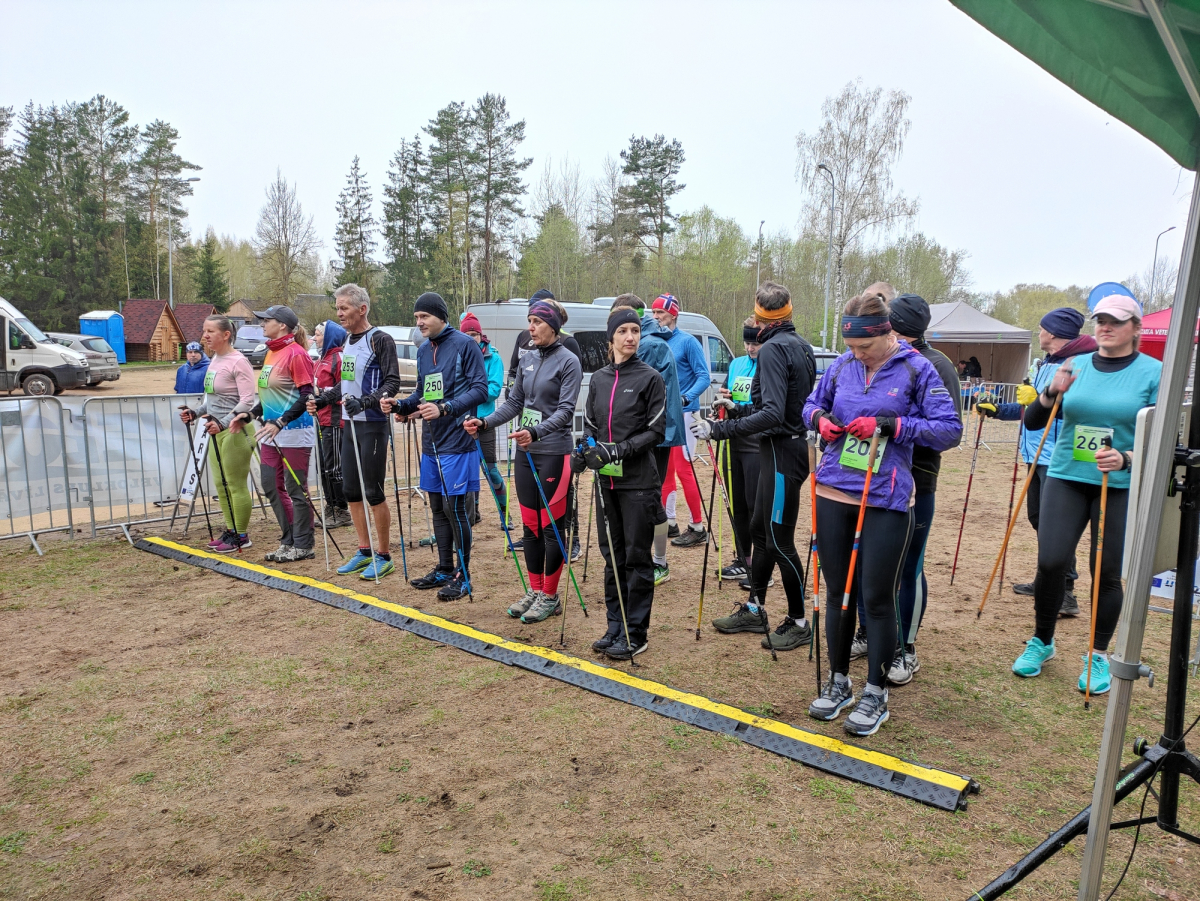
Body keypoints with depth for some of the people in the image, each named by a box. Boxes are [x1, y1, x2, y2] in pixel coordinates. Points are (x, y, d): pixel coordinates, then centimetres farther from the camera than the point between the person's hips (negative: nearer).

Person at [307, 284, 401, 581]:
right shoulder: (347, 342, 13)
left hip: (373, 425, -8)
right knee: (350, 490, 11)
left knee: (373, 492, -2)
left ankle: (384, 556, 10)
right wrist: (323, 399, 8)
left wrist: (364, 402, -27)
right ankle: (364, 551, 23)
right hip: (349, 423, 8)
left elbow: (392, 383, -15)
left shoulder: (380, 340, -10)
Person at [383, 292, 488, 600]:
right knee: (437, 506, 14)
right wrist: (401, 405, 0)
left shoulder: (465, 345, -9)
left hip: (457, 440, -7)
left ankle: (463, 577, 9)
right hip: (431, 441, 8)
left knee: (455, 507, -3)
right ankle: (444, 569, 27)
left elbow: (480, 389, -14)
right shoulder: (423, 350, 13)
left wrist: (444, 408, -23)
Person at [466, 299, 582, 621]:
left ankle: (550, 596, 12)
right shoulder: (527, 360, 11)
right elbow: (514, 402, 12)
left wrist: (536, 432, -31)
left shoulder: (568, 362, -9)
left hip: (553, 453, -7)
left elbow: (565, 410, -16)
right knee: (530, 524, 12)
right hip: (525, 452, 7)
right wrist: (484, 423, -2)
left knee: (551, 525, 0)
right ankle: (534, 590, 24)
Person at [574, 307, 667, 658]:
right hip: (606, 480, 5)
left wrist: (618, 450, -18)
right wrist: (585, 450, -5)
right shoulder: (598, 379, 10)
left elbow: (656, 431, -7)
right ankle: (615, 625, 23)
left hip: (638, 481, -5)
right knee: (612, 555, 12)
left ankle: (635, 633, 11)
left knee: (636, 557, 2)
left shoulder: (650, 378, -5)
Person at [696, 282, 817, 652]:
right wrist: (738, 409, 22)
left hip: (782, 452, -10)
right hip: (784, 448, 10)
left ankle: (799, 622, 12)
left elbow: (772, 414, -27)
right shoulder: (801, 346, 11)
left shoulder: (773, 349, -17)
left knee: (780, 540, 0)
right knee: (760, 531, 17)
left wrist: (719, 429, -25)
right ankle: (754, 609, 28)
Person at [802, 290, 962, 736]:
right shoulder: (842, 366, 5)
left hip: (885, 502, -4)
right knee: (837, 592, 13)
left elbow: (950, 430, -10)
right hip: (834, 494, 4)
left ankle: (875, 694, 20)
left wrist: (889, 424, -19)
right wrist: (820, 419, -4)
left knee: (877, 598, 3)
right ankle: (838, 682, 29)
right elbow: (812, 403, 20)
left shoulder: (917, 370, -6)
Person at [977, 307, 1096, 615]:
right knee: (1038, 518, 17)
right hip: (1037, 454, 10)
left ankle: (1065, 593, -6)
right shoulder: (1044, 364, 18)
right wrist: (997, 409, 21)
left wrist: (1040, 399, -27)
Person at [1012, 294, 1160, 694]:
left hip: (1121, 487, -2)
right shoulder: (1075, 367, 5)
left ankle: (1099, 656, 24)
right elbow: (1033, 422, 5)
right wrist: (1052, 392, -13)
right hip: (1066, 478, 2)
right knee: (1050, 562, -3)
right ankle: (1041, 642, 19)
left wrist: (1126, 459, -22)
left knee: (1107, 573, 5)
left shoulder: (1154, 373, -3)